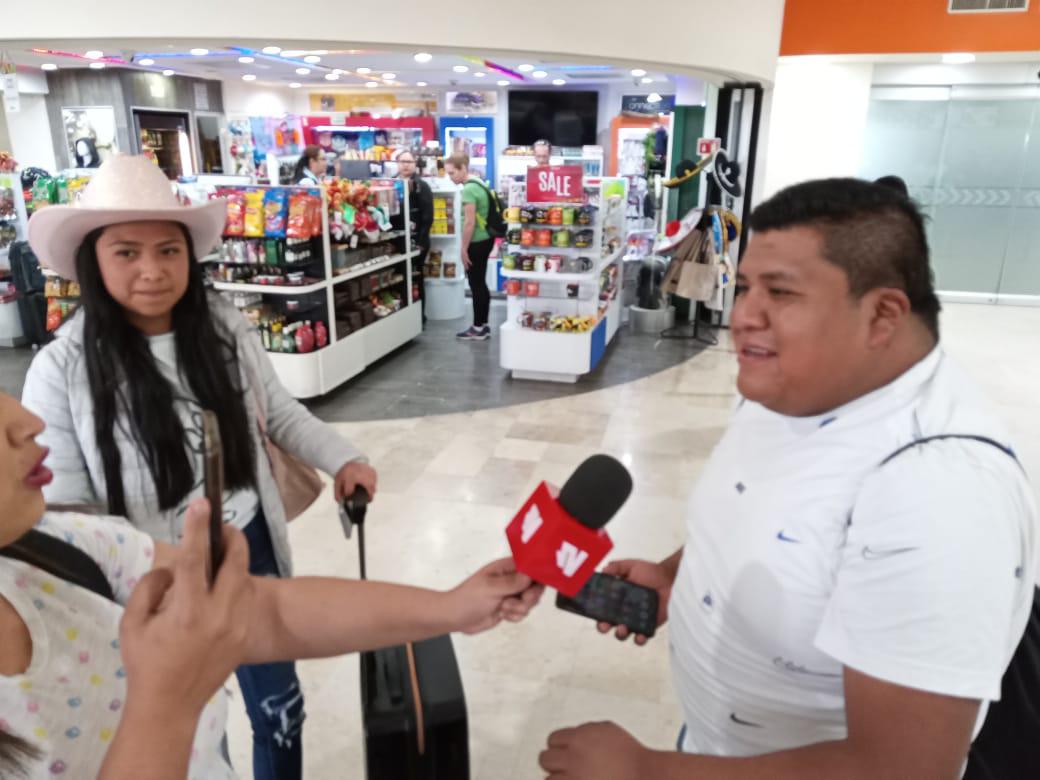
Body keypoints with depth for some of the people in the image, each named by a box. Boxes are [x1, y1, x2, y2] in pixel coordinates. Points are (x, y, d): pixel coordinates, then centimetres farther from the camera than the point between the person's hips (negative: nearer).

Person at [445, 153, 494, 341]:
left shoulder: (468, 189, -18)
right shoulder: (479, 183, 12)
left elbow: (469, 222, -21)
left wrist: (464, 248, -14)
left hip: (476, 242, -9)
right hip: (486, 239, 9)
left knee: (476, 285, -1)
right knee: (481, 284, 14)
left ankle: (478, 328, 7)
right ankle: (483, 326, 21)